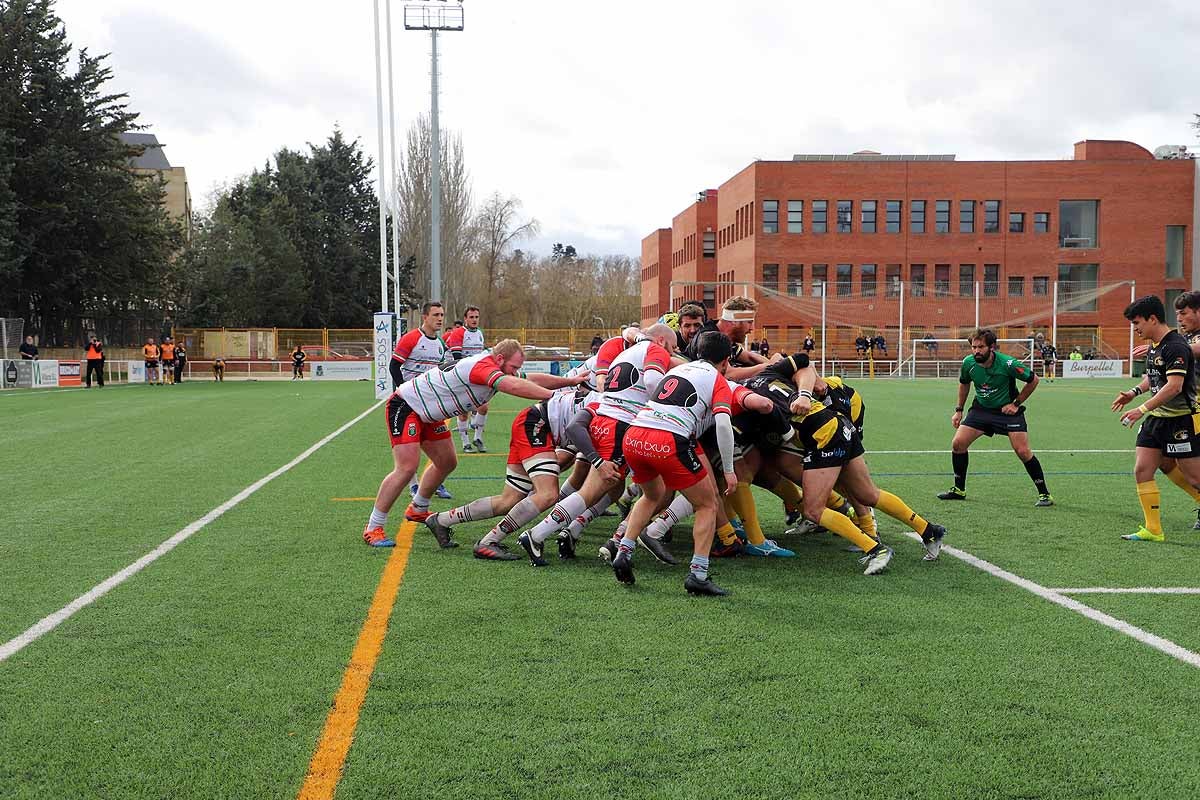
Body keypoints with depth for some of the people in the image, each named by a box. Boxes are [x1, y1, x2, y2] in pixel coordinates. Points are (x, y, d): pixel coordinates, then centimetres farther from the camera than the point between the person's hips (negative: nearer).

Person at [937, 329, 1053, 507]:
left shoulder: (1007, 364, -25)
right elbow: (964, 383, 11)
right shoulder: (968, 363, -12)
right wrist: (959, 410, 11)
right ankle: (959, 490, 11)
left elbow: (1033, 380, -9)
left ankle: (1044, 494, 2)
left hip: (1007, 410, -4)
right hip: (981, 409, 4)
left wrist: (1016, 403, -10)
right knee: (958, 443, -6)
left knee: (1023, 452, -13)